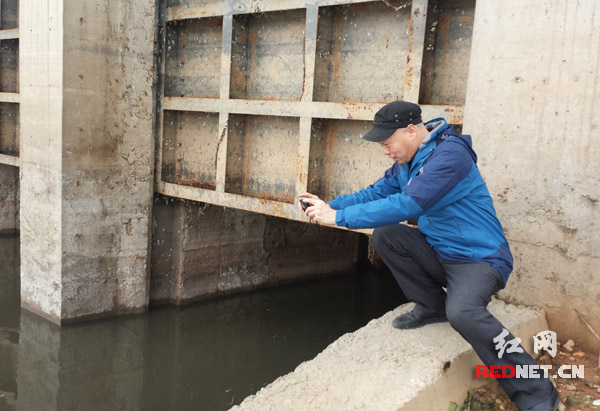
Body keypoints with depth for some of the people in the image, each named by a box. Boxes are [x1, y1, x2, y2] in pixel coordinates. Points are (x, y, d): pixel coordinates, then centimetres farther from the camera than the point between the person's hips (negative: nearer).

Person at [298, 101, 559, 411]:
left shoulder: (450, 154, -23)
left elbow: (406, 205, -31)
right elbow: (375, 193, 8)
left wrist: (339, 217, -28)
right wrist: (328, 205, -7)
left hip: (480, 258, -8)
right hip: (439, 253, 8)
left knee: (462, 312, -35)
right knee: (384, 235, -7)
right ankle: (432, 305, 6)